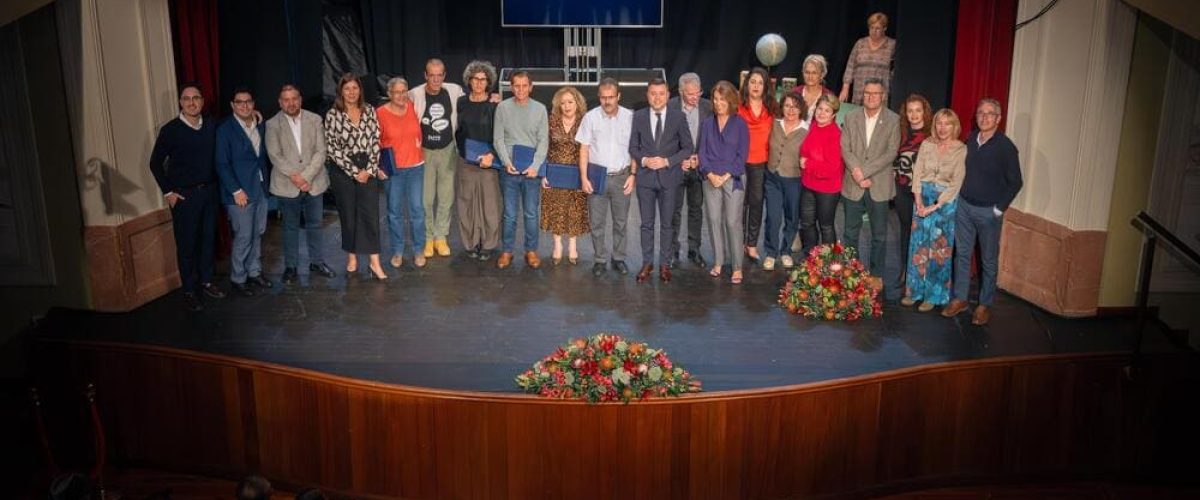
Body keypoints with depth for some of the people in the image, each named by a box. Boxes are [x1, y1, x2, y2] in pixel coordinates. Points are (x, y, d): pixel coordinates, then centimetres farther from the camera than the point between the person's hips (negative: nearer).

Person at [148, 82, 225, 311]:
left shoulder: (211, 127, 2)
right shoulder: (170, 130, -9)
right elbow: (156, 163, -3)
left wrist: (215, 184, 5)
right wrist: (168, 192, -6)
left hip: (209, 191, 4)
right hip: (183, 195, -4)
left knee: (207, 238, 12)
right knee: (186, 244, 3)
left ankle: (206, 282, 28)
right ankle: (189, 291, 14)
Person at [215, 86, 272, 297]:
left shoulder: (261, 126, 8)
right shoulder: (225, 129, -9)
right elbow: (222, 164, -11)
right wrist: (236, 190, -15)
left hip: (260, 189, 6)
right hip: (240, 192, -6)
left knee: (257, 234, 13)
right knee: (243, 238, -1)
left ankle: (254, 272, 28)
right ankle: (237, 278, 13)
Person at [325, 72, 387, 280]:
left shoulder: (369, 111, 3)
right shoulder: (332, 115, -5)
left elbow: (375, 142, 2)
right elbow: (333, 148, -7)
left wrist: (370, 170, -8)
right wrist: (354, 171, -10)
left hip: (368, 170, 2)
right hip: (343, 171, -1)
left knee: (371, 214, -4)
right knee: (348, 215, 8)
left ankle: (374, 262, -2)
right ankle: (352, 257, 23)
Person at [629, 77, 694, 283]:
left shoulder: (678, 117, -2)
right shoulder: (638, 117, 2)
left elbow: (687, 148, -1)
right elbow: (633, 147, 7)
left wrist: (667, 161, -13)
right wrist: (643, 160, -12)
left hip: (669, 176, -1)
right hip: (645, 176, 1)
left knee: (667, 224, 7)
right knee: (647, 223, 8)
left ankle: (665, 265, 17)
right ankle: (647, 263, 18)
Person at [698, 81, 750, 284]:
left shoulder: (740, 124, 1)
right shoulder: (707, 124, 9)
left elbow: (742, 154, -3)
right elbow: (702, 152, 7)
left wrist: (726, 176, -11)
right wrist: (710, 174, -8)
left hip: (733, 179, -3)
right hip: (711, 179, 3)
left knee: (733, 222, -6)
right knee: (714, 220, 4)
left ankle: (737, 267, -1)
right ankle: (718, 262, 15)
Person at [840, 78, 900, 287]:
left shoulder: (893, 120, -4)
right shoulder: (851, 117, 3)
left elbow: (891, 152, -10)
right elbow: (845, 148, -1)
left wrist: (864, 171, -16)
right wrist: (856, 172, -15)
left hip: (879, 185, -2)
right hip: (853, 185, 2)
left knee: (879, 234, 8)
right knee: (850, 232, 12)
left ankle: (876, 274, 21)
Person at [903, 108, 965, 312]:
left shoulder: (961, 150, -8)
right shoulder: (926, 145, 1)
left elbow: (956, 183, -11)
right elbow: (917, 173, 2)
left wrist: (935, 206, -14)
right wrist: (919, 201, -8)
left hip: (946, 202, -3)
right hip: (923, 198, 3)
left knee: (939, 250, 4)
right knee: (918, 246, 6)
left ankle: (934, 295, 15)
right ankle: (915, 291, 19)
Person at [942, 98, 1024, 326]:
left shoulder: (1005, 147, -12)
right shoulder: (970, 140, 2)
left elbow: (1015, 182, -8)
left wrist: (999, 209, -9)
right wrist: (958, 197, 8)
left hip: (989, 211, -4)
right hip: (964, 205, 4)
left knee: (989, 260, 7)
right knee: (962, 254, 11)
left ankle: (985, 305, 17)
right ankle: (959, 299, 22)